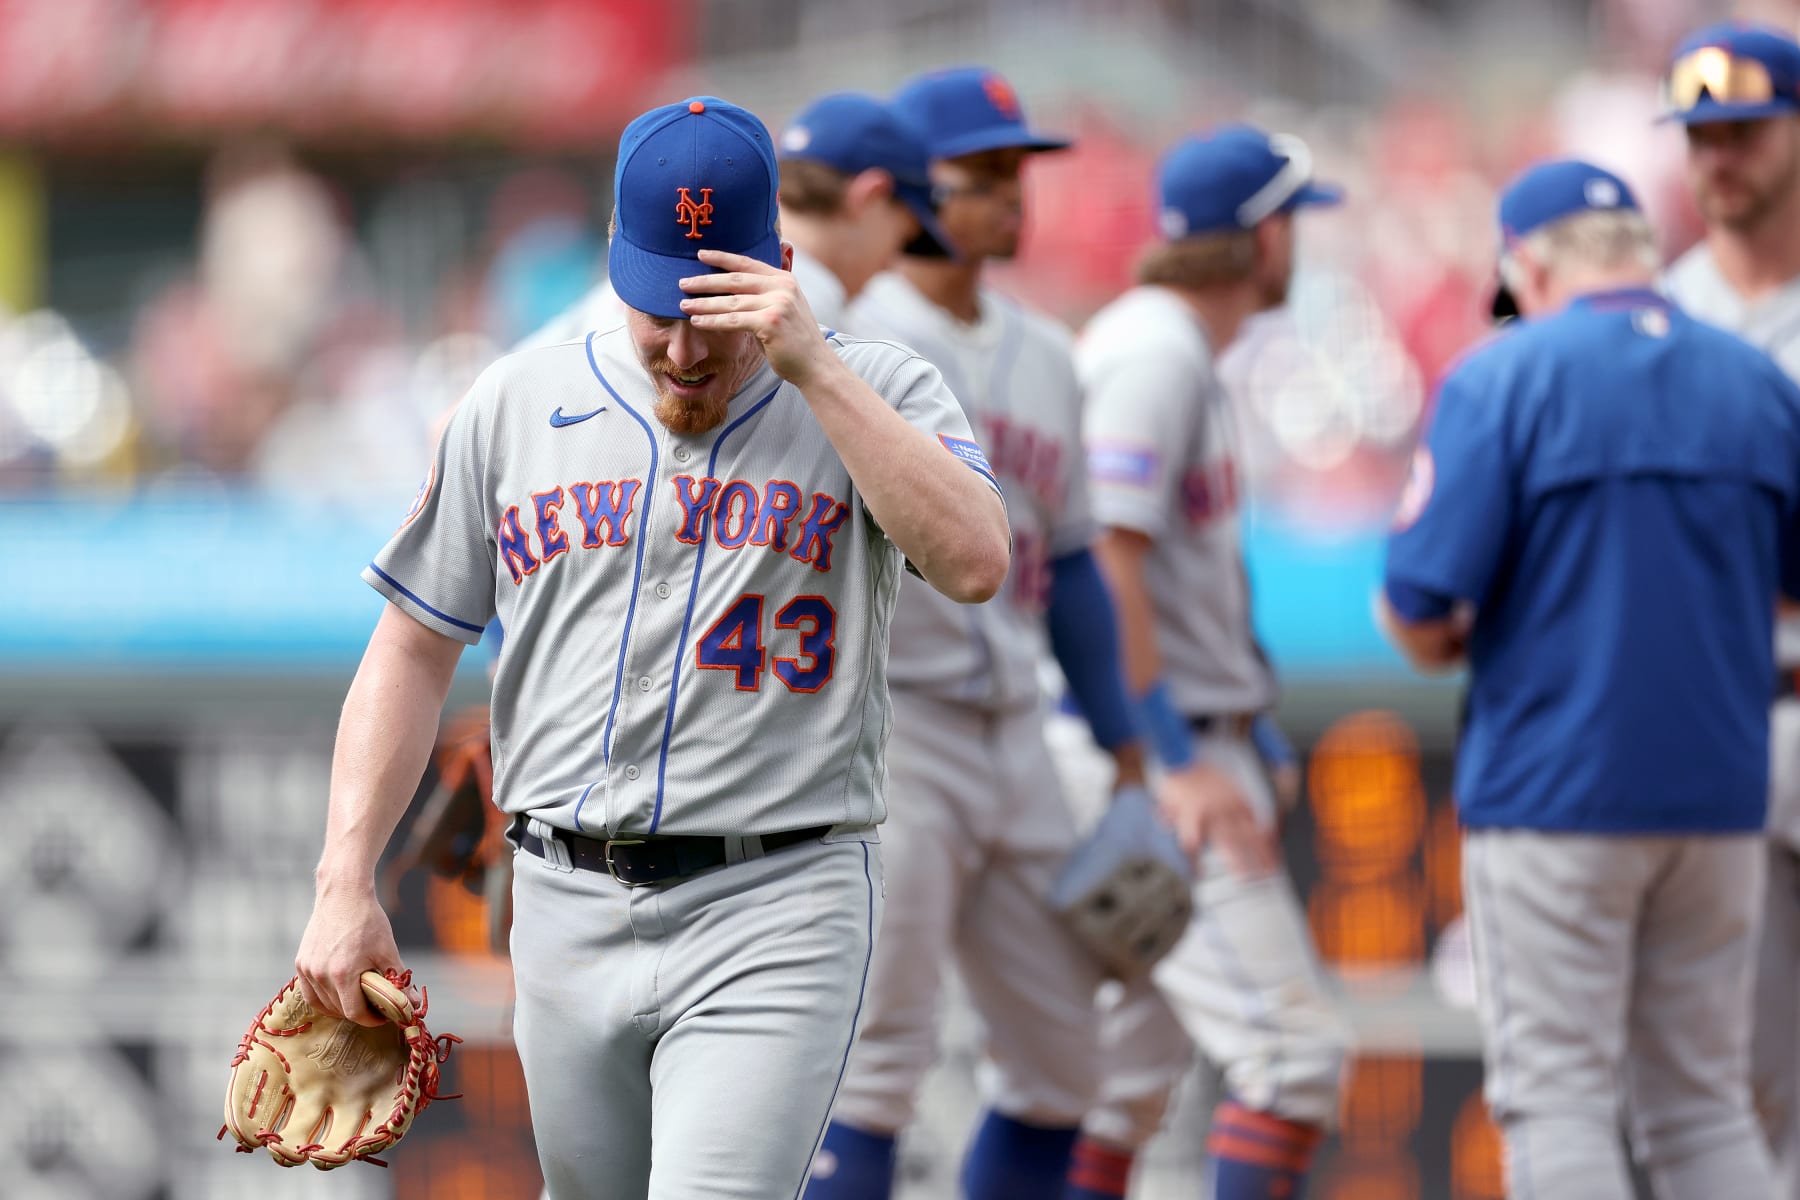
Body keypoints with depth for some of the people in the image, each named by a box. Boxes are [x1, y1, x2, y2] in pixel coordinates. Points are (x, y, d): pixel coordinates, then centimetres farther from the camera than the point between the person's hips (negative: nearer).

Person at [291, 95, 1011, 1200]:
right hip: (568, 913, 4)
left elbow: (974, 562, -18)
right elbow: (414, 652, 12)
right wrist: (347, 884, 3)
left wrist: (813, 369, -20)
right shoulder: (518, 406, 10)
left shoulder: (876, 394, 1)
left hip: (774, 912, -4)